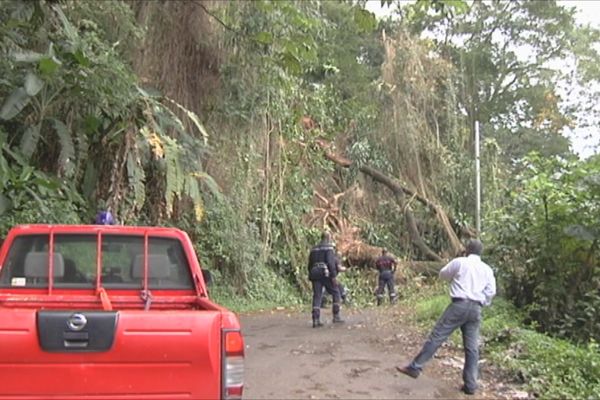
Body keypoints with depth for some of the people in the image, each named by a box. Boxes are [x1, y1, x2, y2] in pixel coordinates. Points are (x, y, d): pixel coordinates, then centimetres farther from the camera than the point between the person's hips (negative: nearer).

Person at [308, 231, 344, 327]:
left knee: (317, 297, 3)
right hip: (325, 273, -6)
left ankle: (315, 320, -5)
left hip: (315, 274, 6)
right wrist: (333, 276, -15)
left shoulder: (313, 249, 19)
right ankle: (336, 316, 4)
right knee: (336, 293, 8)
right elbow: (331, 262, -14)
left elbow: (310, 265, 19)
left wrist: (312, 277, 24)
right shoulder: (329, 247, -2)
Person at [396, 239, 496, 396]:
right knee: (472, 347, 7)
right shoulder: (487, 269, 11)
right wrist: (481, 303, 17)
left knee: (436, 336, -4)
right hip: (476, 309, 4)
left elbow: (443, 274, 16)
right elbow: (491, 291, 4)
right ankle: (470, 385, 9)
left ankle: (415, 367, -3)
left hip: (459, 305, -4)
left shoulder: (459, 262, 2)